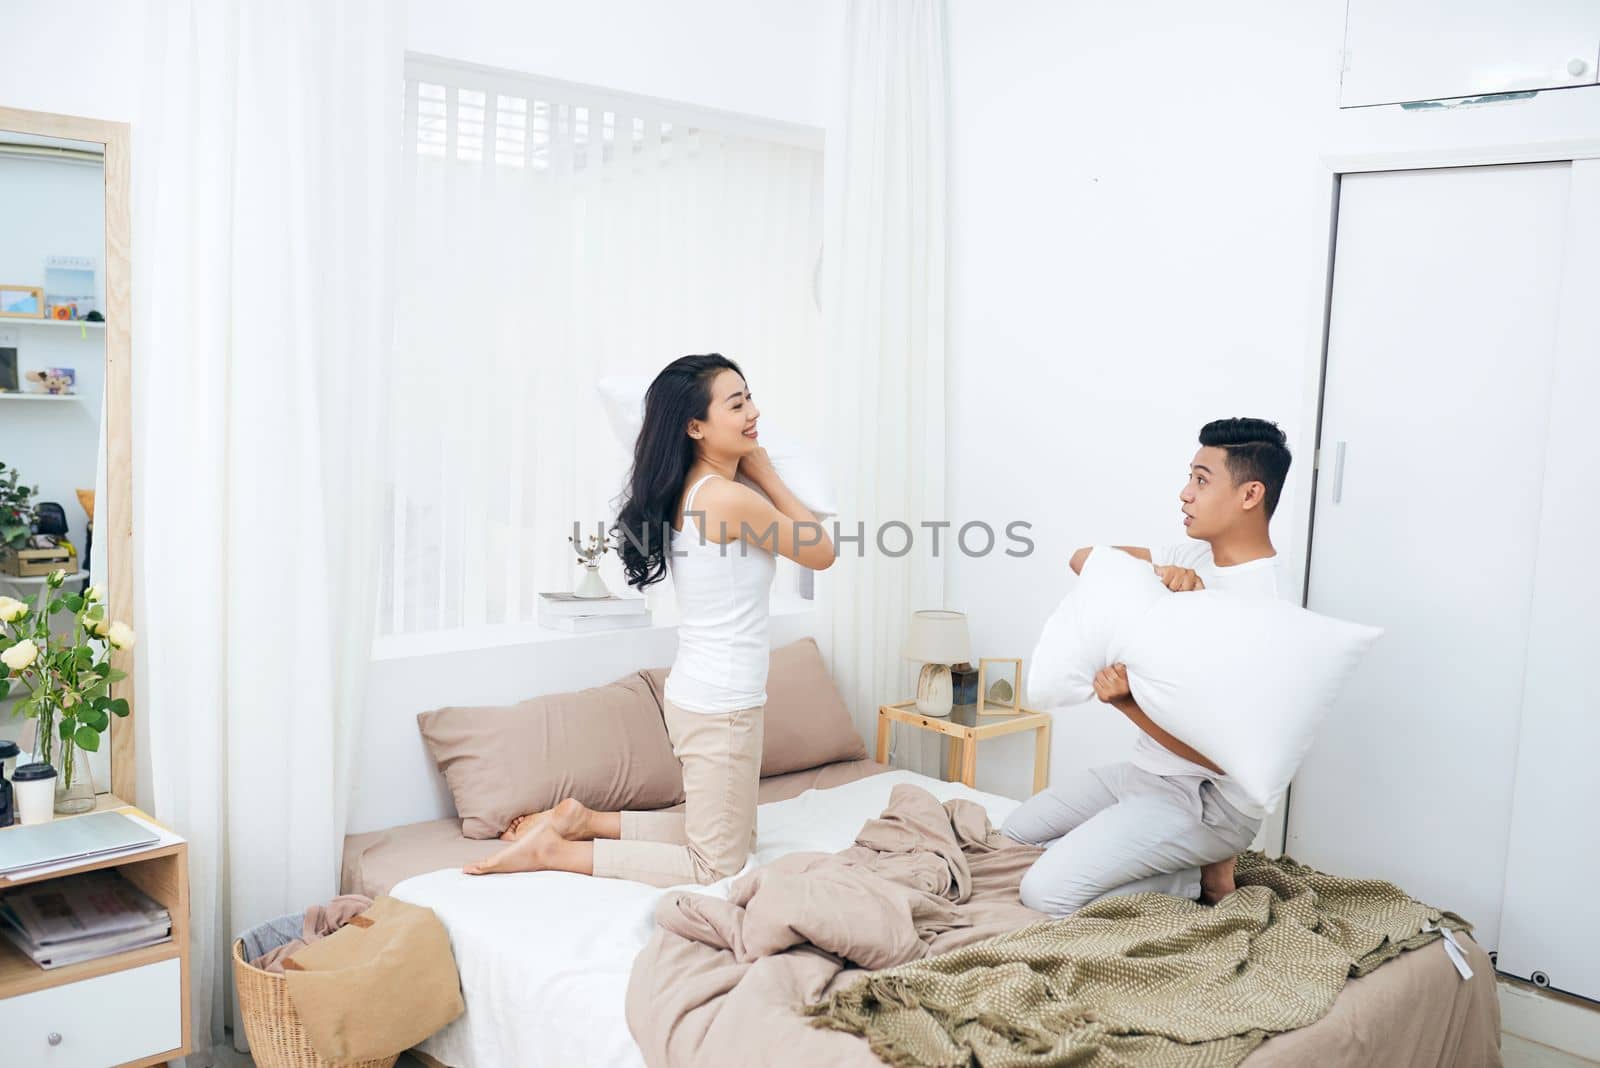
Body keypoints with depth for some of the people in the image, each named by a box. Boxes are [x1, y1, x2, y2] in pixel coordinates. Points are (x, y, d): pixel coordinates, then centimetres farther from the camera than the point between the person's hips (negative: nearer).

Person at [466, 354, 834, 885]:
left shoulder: (685, 492, 4)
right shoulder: (730, 498, -21)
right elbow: (821, 553, -9)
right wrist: (765, 472, -5)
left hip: (698, 695, 9)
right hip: (720, 706, -9)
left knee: (736, 836, 25)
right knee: (715, 866, 5)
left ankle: (582, 819, 21)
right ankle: (554, 850, 2)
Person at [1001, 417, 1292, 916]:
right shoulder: (1196, 557, 3)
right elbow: (1085, 558, -1)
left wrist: (1126, 702, -36)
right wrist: (1155, 572, -21)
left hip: (1206, 797, -9)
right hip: (1148, 770, 9)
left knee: (1046, 892, -21)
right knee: (1016, 832, 15)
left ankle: (1199, 879, 0)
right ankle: (1196, 861, 10)